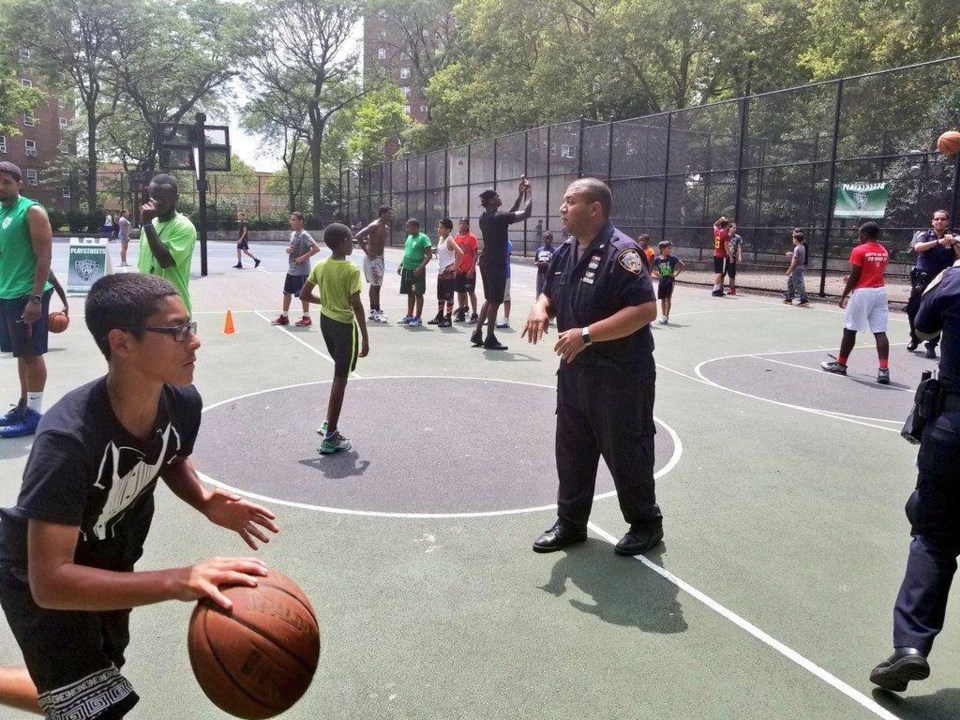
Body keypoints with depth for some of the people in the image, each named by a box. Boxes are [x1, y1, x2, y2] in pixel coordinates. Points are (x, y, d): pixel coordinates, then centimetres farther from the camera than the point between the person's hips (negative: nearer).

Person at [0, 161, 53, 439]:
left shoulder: (32, 211, -9)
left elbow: (44, 257, -15)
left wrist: (36, 298, -21)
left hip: (27, 295, -8)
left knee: (32, 353, -2)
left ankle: (34, 414, 3)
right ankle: (23, 406, 23)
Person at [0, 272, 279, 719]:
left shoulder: (183, 402, -19)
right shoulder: (68, 437, -38)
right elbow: (49, 580, -40)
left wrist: (206, 503, -17)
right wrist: (177, 581, -50)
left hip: (111, 562, 7)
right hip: (42, 578, -6)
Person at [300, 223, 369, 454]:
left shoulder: (320, 266, 2)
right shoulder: (352, 270, -17)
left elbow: (303, 295, 6)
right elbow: (356, 306, -20)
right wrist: (365, 338, -14)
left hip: (326, 321, 7)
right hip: (344, 325, -7)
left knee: (340, 374, 24)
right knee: (340, 379, -1)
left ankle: (329, 424, 26)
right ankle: (330, 438, 3)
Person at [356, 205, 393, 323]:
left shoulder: (386, 228, 9)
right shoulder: (374, 226, -18)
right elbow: (358, 236, -25)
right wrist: (367, 252, -22)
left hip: (379, 257, 9)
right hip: (372, 258, -9)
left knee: (375, 285, 13)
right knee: (376, 285, -7)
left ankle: (373, 311, 20)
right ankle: (377, 311, -3)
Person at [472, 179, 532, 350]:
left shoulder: (484, 217, 9)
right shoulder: (499, 218, -17)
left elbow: (510, 214, 22)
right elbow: (526, 213, -14)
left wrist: (520, 195, 21)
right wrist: (528, 192, -1)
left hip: (486, 262, 9)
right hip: (496, 264, -9)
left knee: (489, 299, 18)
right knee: (495, 301, -1)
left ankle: (477, 333, 19)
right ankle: (490, 338, 5)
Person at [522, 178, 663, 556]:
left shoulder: (621, 251, -18)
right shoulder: (565, 252, 8)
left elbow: (646, 309, -26)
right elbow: (550, 294, 20)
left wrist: (586, 333, -28)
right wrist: (540, 309, -5)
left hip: (621, 374, -8)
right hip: (575, 369, 8)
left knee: (625, 453, 4)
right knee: (572, 449, 15)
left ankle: (646, 524, 25)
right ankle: (571, 522, 30)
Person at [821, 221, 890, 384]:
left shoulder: (859, 251, -10)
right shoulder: (884, 252, 12)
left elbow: (854, 276, -12)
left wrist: (843, 296, -4)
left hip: (863, 292, -6)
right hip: (880, 291, 6)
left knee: (849, 330, 7)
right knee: (880, 332, 0)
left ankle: (840, 364, 19)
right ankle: (884, 370, -9)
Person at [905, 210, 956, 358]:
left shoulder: (952, 238, 4)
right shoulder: (925, 235, 2)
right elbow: (917, 247, -20)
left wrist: (954, 243, -30)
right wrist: (938, 242, -33)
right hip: (922, 280, 0)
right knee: (913, 310, 5)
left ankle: (931, 346, 3)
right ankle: (915, 339, 26)